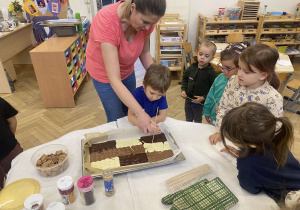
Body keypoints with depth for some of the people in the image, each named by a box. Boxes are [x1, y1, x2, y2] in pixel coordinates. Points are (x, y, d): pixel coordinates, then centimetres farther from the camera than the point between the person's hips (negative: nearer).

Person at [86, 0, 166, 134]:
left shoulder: (146, 19, -22)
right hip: (104, 73, -5)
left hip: (127, 70, 5)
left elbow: (144, 53, -4)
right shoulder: (107, 21, -39)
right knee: (116, 119, 5)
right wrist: (140, 113, -45)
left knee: (129, 111, 20)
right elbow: (114, 79, -41)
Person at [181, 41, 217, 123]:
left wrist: (203, 98, -23)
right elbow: (185, 79, 8)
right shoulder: (192, 67, -6)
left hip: (199, 103, -4)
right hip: (188, 99, 4)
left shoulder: (211, 72, -19)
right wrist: (183, 90, -5)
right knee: (188, 119, 24)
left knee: (198, 121, 20)